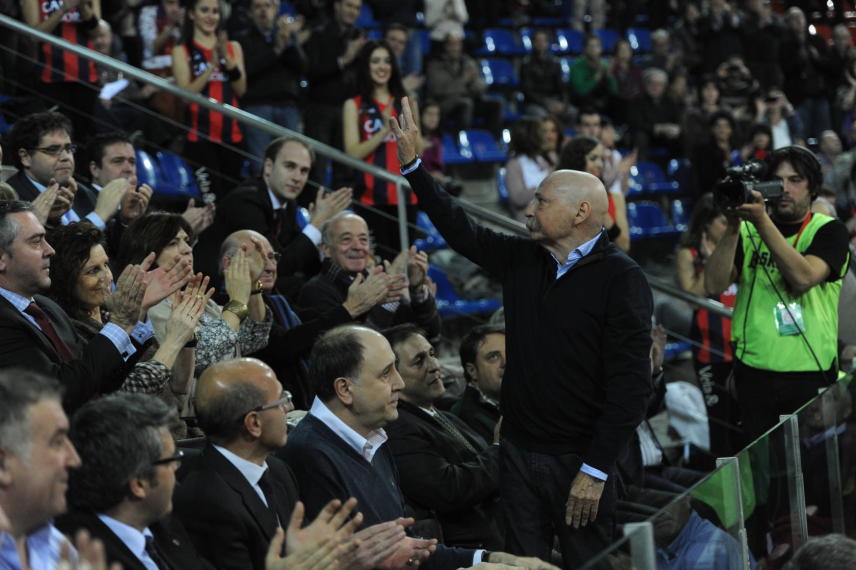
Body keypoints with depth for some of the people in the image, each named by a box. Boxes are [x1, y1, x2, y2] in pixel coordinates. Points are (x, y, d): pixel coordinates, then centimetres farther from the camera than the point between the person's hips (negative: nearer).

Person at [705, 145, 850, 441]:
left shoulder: (828, 230, 1)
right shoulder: (748, 231, 9)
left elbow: (803, 278, -18)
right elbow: (714, 285, -4)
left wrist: (762, 221, -22)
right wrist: (733, 226, -13)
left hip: (809, 374, -2)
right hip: (753, 371, 2)